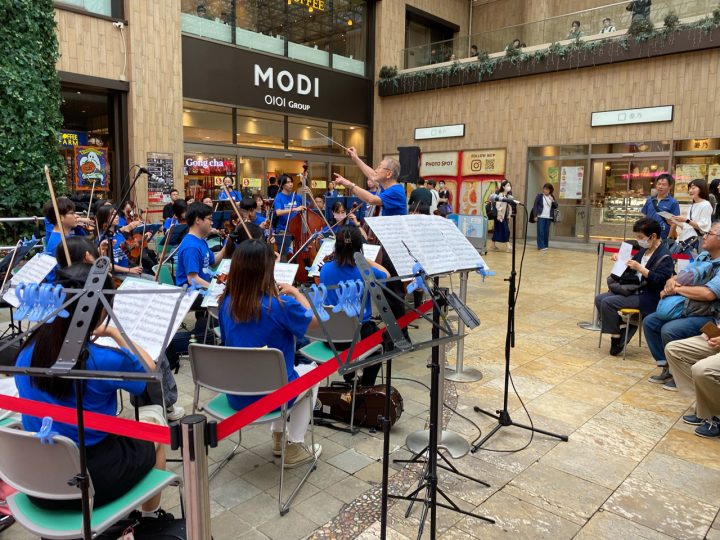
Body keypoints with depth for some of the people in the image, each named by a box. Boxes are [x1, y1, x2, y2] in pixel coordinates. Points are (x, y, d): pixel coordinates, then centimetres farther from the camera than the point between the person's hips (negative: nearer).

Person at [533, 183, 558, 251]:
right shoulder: (539, 196, 1)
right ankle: (541, 246, -9)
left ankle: (545, 246, 11)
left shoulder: (552, 197, 12)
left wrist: (553, 201, -8)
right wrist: (536, 215, -8)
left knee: (546, 232, 5)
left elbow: (556, 206, 10)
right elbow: (535, 206, -1)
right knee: (541, 231, -9)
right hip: (541, 216, -4)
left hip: (548, 217, 4)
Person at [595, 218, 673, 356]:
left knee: (607, 302, -23)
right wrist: (620, 259, 6)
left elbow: (659, 280, -24)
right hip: (633, 289, 9)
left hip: (648, 297, -9)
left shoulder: (664, 256, -13)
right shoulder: (643, 251, 13)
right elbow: (630, 269, 25)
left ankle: (616, 338, -7)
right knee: (599, 298, -1)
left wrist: (640, 268, -30)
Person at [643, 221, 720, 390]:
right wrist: (671, 281, -8)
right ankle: (665, 368, 7)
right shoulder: (703, 256, 10)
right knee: (650, 322, 0)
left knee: (669, 330, -27)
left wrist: (677, 289, -18)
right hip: (684, 310, 9)